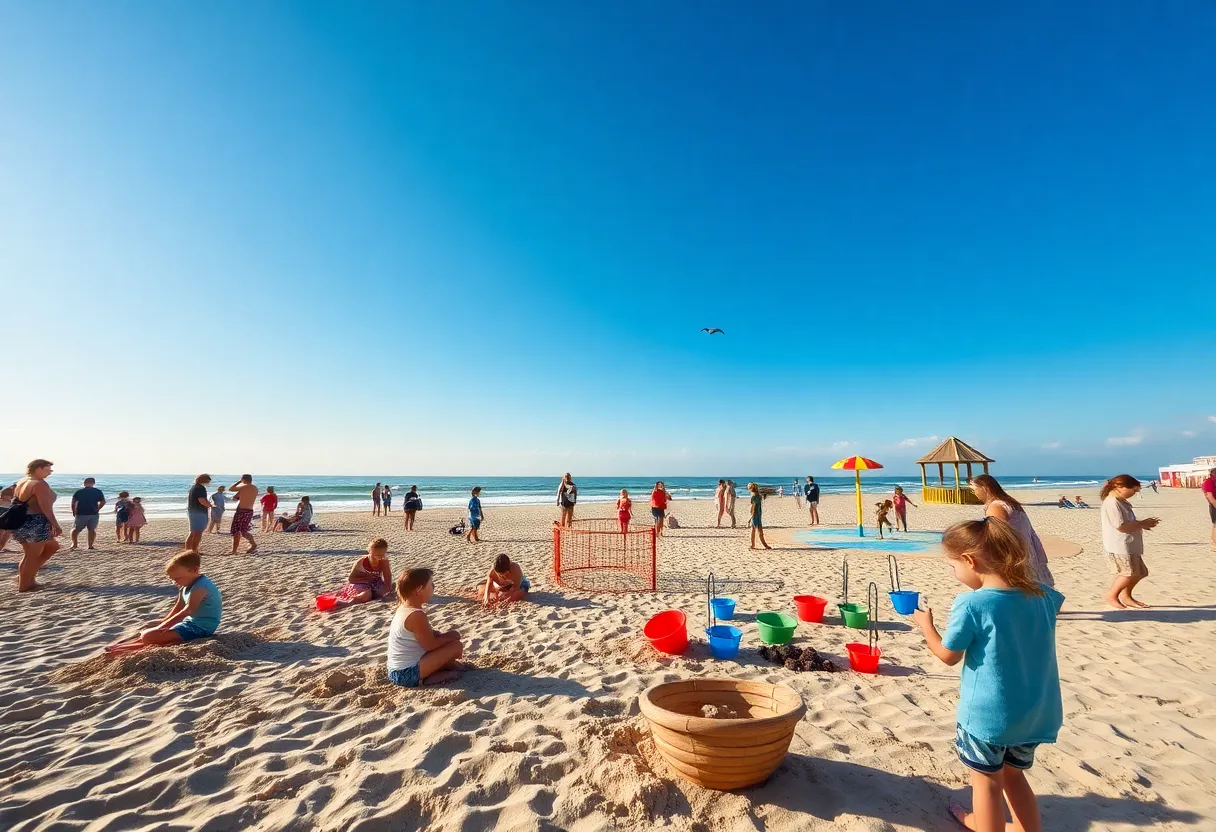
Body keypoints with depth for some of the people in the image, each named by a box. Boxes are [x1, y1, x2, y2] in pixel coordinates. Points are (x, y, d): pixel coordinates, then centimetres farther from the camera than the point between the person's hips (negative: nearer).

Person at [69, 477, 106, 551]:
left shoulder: (79, 491, 3)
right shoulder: (98, 491, 2)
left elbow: (73, 502, 0)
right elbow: (103, 502, -1)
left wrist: (74, 511, 11)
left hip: (80, 513, 0)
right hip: (93, 514, 0)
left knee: (76, 529, 14)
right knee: (92, 529, 5)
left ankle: (74, 544, 5)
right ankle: (90, 545, 1)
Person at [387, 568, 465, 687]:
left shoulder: (404, 608, 6)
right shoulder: (417, 615, -25)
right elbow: (430, 645, -20)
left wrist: (445, 636, 3)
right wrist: (450, 636, -5)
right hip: (408, 674, -10)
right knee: (456, 646, -10)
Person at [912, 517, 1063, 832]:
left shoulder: (970, 604, -23)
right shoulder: (1041, 596, -6)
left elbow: (949, 655, -12)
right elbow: (1056, 601, 21)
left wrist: (926, 625, 2)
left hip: (987, 712, -6)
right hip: (1034, 712, 6)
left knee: (986, 780, 14)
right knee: (1013, 775, 25)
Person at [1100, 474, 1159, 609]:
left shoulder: (1121, 502, 16)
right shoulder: (1112, 503, -18)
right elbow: (1121, 526, -23)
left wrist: (1143, 524, 8)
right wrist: (1142, 523, -11)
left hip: (1129, 545, 11)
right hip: (1118, 546, -11)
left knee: (1140, 572, 16)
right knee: (1129, 573, -13)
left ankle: (1126, 596, 27)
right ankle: (1111, 595, 2)